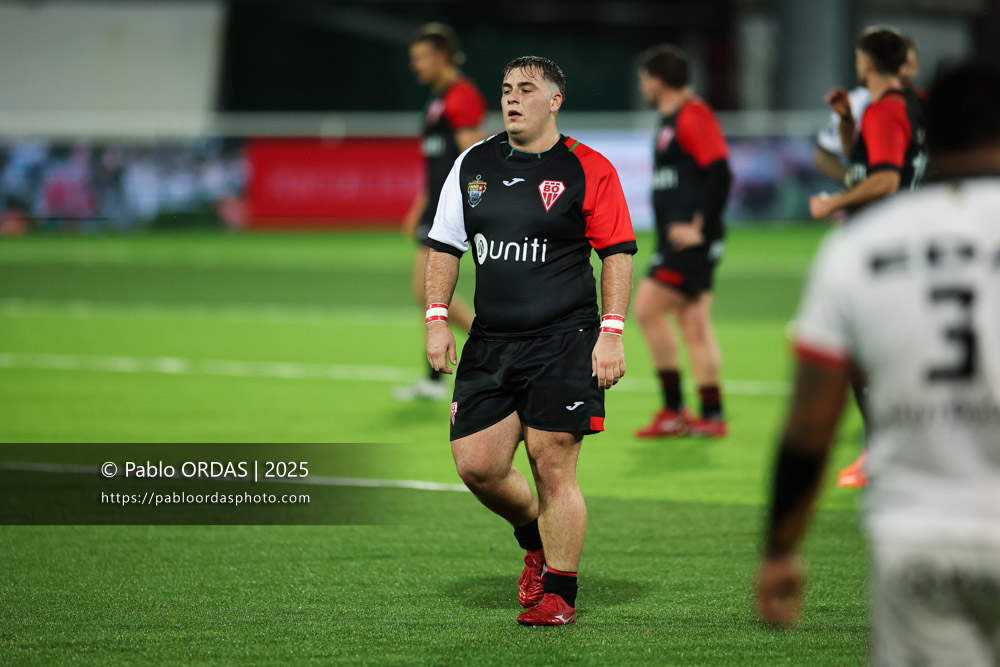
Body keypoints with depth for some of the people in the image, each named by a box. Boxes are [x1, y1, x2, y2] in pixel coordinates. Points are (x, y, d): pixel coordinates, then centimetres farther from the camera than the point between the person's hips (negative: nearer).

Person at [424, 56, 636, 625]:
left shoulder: (589, 170, -2)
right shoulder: (473, 165, 11)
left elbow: (618, 253, -2)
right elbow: (445, 246, 16)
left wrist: (612, 332, -9)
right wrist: (437, 318, 7)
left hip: (563, 341, -5)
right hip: (490, 341, 5)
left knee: (553, 467, -7)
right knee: (477, 465, 0)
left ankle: (558, 594, 4)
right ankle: (535, 538, 29)